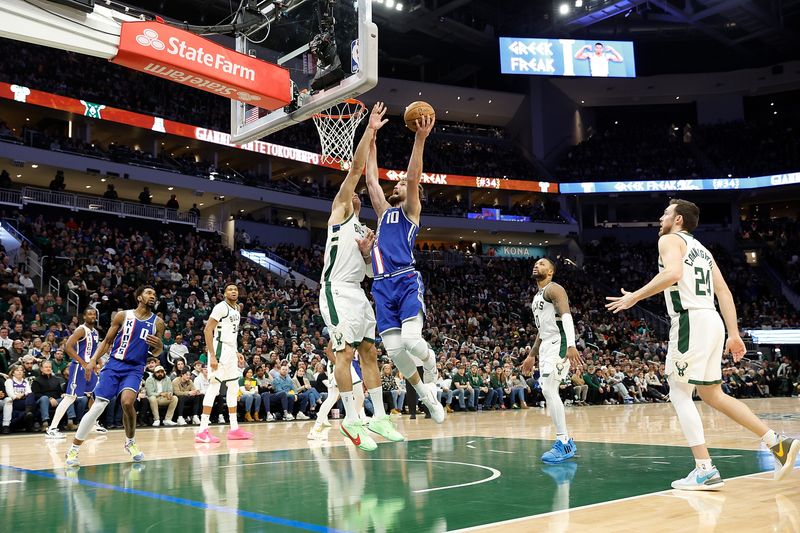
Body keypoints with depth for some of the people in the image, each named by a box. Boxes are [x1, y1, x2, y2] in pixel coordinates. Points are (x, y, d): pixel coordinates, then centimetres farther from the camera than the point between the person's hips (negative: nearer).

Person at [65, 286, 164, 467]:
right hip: (114, 365, 0)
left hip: (135, 369, 0)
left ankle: (130, 442, 2)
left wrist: (159, 346, -12)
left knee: (127, 402, -24)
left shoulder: (157, 322, 5)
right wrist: (93, 360, -6)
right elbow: (107, 341, 7)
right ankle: (73, 449, 7)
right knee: (97, 407, -7)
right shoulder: (123, 315, 1)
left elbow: (155, 353, 11)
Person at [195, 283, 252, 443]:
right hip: (220, 349, -10)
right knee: (214, 386, -12)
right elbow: (207, 330, -18)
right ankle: (203, 431, -11)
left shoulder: (237, 309, 16)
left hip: (231, 350, 10)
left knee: (233, 387, 12)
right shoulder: (221, 307, -11)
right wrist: (212, 356, -23)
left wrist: (236, 352, 18)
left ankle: (234, 429, 19)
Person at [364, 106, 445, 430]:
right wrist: (371, 143, 28)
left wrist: (420, 140, -14)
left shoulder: (411, 210, 11)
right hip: (382, 286, 5)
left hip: (407, 281, -5)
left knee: (411, 339, -22)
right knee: (393, 349, -3)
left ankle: (431, 364, 13)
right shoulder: (384, 211, 25)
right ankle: (423, 392, 19)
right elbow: (371, 179, 26)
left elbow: (413, 177, -5)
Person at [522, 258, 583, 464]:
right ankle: (566, 441, 16)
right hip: (546, 346, 10)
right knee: (547, 391, 8)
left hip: (558, 344, -10)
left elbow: (566, 315, -22)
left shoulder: (553, 289, -7)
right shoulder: (537, 297, 22)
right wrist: (532, 355, 28)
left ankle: (563, 444, -14)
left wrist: (571, 345, -36)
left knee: (549, 389, -18)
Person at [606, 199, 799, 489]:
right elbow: (724, 292, 18)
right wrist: (734, 334, 16)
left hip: (691, 321, -9)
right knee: (711, 393, 18)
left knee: (679, 394, -2)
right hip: (712, 321, 9)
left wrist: (635, 297, -14)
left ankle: (705, 471, -5)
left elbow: (673, 273, -21)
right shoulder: (702, 249, 25)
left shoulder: (669, 239, 1)